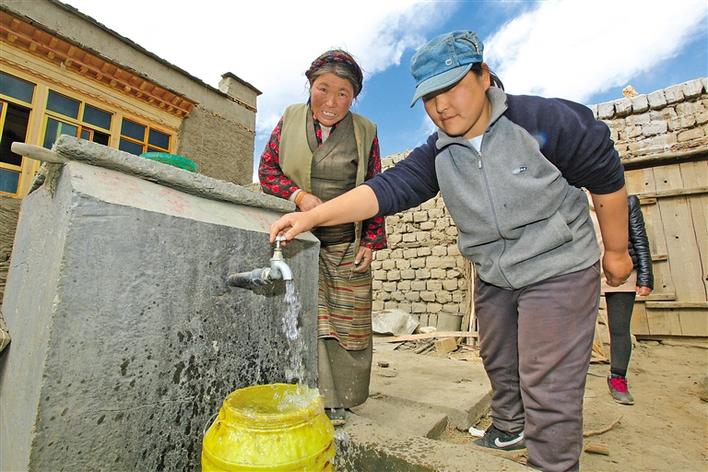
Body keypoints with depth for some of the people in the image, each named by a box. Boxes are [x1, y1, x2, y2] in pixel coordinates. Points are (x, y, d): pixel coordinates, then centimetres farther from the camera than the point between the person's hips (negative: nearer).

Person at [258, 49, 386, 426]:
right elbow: (267, 169, 7)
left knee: (347, 321, 4)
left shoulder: (365, 132, 3)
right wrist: (299, 196, -12)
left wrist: (371, 242, -2)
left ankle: (338, 399, 22)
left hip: (347, 245, 0)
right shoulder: (290, 119, 5)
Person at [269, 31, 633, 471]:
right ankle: (509, 428, 50)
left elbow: (606, 178, -8)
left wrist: (616, 251, 0)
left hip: (559, 270, -5)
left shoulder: (544, 120, -18)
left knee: (546, 385, -4)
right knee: (498, 363, 22)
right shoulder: (437, 155, -7)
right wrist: (312, 216, -30)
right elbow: (388, 188, -19)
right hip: (492, 276, 5)